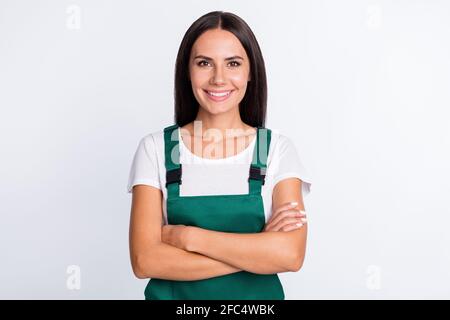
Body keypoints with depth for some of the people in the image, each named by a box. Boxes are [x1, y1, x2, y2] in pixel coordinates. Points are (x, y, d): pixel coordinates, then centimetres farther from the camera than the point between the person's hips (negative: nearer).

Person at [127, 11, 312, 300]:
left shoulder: (277, 148, -8)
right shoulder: (155, 148, -8)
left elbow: (291, 255, -19)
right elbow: (144, 260, -17)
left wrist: (187, 237, -19)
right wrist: (258, 249, -20)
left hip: (257, 295, 1)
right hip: (173, 295, 0)